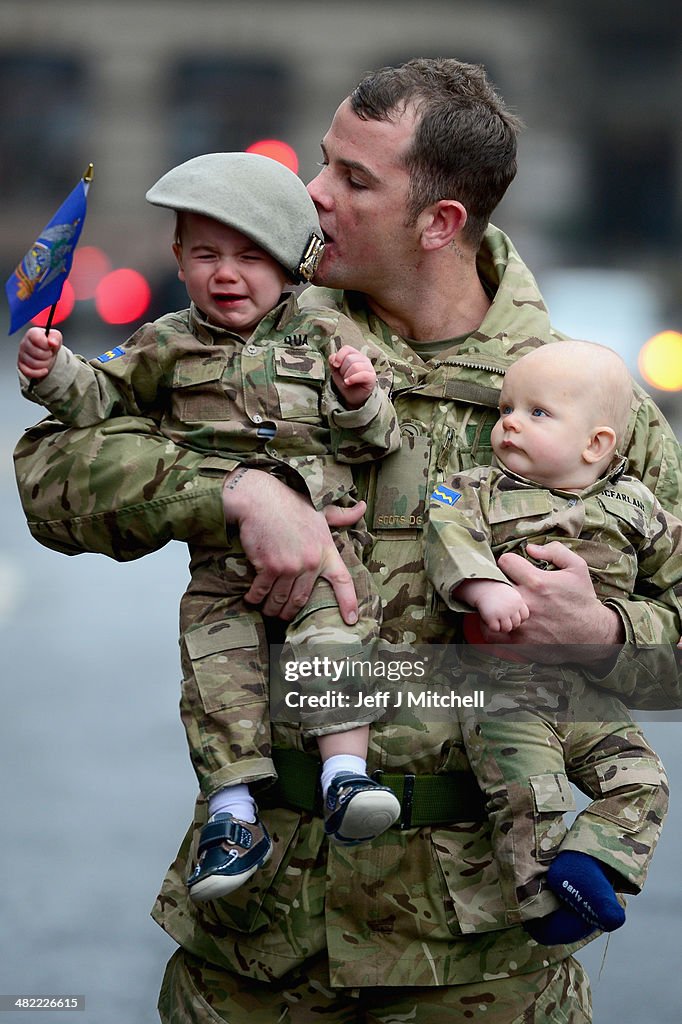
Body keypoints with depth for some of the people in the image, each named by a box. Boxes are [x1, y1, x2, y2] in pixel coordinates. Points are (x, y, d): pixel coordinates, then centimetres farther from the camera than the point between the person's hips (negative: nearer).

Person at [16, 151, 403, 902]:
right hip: (221, 554, 1)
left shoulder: (326, 340, 8)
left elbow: (376, 442, 7)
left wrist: (362, 397, -14)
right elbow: (101, 399, 16)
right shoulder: (169, 348, 12)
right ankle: (234, 813, -10)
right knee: (217, 659, -12)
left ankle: (345, 772, -26)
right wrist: (53, 372, -3)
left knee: (333, 634, -24)